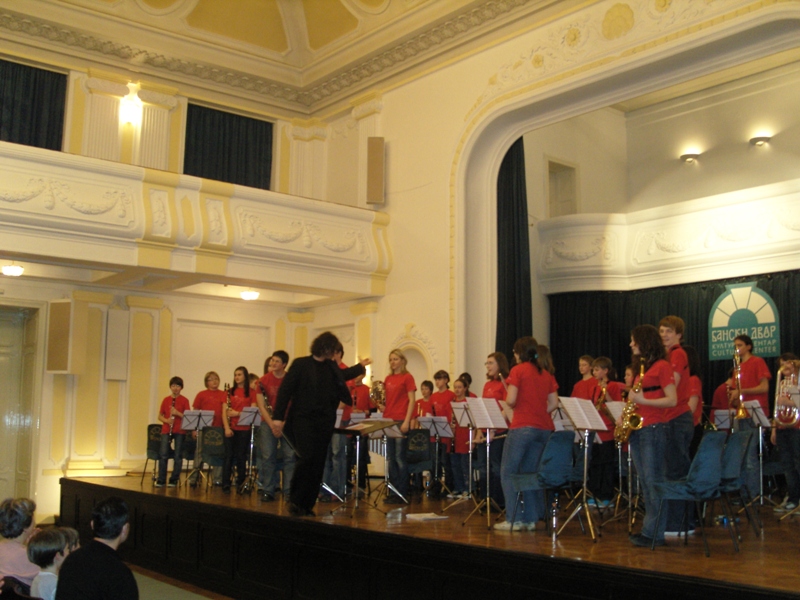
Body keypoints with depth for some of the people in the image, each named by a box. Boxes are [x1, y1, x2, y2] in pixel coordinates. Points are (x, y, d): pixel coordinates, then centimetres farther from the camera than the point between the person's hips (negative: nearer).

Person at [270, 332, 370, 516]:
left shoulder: (332, 367, 13)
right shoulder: (301, 364, -4)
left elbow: (343, 375, 37)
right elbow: (285, 390, -8)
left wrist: (360, 366, 45)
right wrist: (278, 417, -15)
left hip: (325, 422, 6)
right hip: (303, 418, -5)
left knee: (318, 464, 4)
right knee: (307, 457, -17)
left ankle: (307, 506, 12)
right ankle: (295, 500, -2)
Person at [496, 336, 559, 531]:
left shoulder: (518, 370, -5)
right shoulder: (546, 374, 13)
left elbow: (511, 400, -12)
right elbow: (554, 403, 10)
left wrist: (509, 402, 9)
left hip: (522, 427, -6)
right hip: (544, 428, 6)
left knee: (508, 472, 2)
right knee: (530, 473, 13)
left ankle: (514, 519, -4)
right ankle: (531, 518, 11)